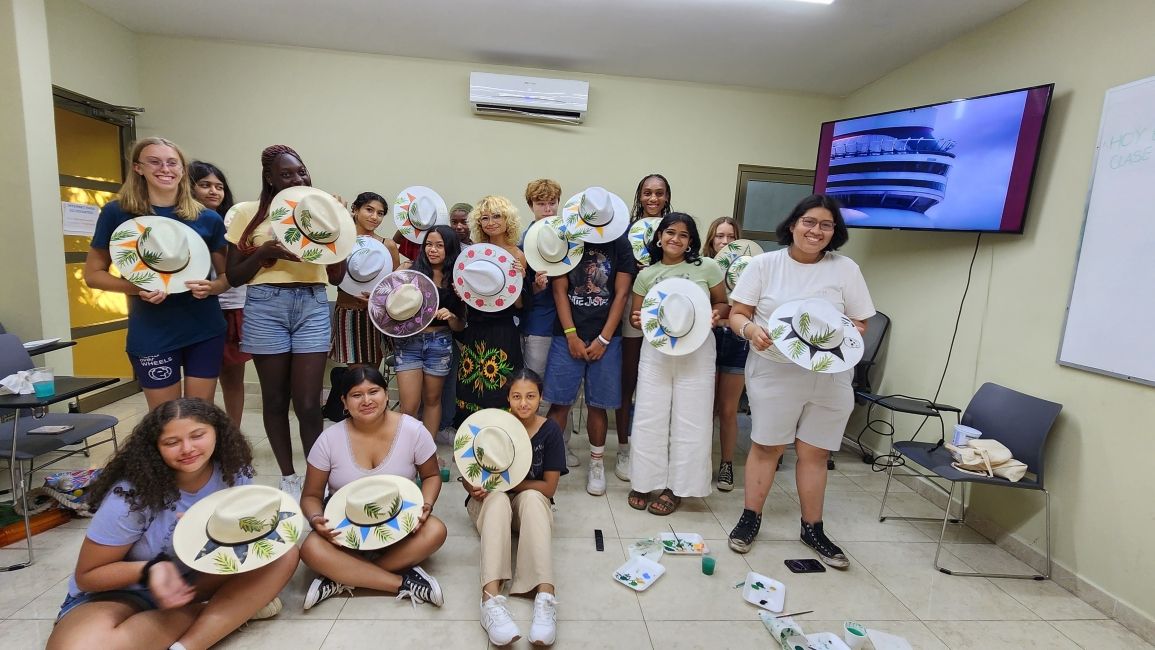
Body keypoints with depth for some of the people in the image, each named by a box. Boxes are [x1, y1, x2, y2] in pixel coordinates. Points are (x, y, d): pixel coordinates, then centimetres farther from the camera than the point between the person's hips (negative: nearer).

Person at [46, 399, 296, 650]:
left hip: (192, 581, 3)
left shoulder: (234, 471, -15)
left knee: (283, 555, -21)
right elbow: (87, 576, -12)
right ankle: (232, 610, -20)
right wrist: (151, 570, -32)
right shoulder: (133, 495, -25)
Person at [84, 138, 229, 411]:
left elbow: (228, 274, 9)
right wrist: (137, 288, -15)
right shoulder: (117, 212, -2)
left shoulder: (208, 219, 2)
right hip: (151, 334, -1)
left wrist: (211, 287, -13)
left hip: (205, 330, 2)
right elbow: (93, 274, 3)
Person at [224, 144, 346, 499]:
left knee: (308, 403, -2)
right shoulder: (248, 212, 5)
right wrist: (266, 251, -13)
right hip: (266, 305, 0)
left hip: (313, 306, 1)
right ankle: (288, 477, 24)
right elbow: (234, 277, 4)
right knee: (275, 399, 9)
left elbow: (336, 276, 11)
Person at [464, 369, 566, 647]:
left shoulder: (550, 431, -11)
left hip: (531, 502, 0)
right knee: (498, 498, -35)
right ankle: (491, 597, -49)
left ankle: (545, 596, -45)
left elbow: (548, 487, -11)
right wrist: (475, 488, -29)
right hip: (489, 502, 0)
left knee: (532, 498, -35)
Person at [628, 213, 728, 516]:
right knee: (649, 418, 5)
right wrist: (637, 319, -12)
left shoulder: (707, 267, -1)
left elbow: (723, 303, 7)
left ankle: (677, 487, 18)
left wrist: (716, 314, -15)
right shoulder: (646, 274, 6)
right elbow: (636, 315, 11)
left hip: (696, 352, -2)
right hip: (655, 351, 2)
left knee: (689, 420, 3)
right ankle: (645, 481, 21)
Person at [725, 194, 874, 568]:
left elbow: (860, 324, 6)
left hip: (829, 377, 2)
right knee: (766, 447, 6)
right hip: (774, 373, -2)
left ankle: (812, 528, 28)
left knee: (814, 453, 11)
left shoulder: (846, 269, 3)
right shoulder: (765, 264, -1)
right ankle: (750, 518, 24)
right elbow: (737, 314, -1)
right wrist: (750, 329, -23)